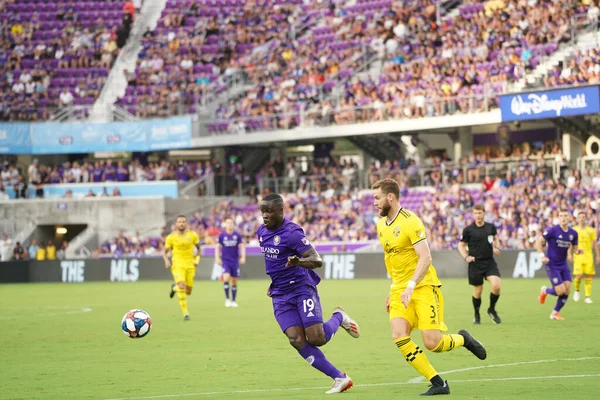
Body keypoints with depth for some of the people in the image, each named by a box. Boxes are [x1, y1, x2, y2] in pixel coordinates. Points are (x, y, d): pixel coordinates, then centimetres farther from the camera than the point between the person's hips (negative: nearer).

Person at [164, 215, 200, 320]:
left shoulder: (193, 235, 1)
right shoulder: (171, 237, -1)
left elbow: (199, 248, 13)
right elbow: (165, 252, 8)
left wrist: (197, 259, -4)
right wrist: (166, 260, -13)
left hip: (190, 265, 2)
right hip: (177, 264, -2)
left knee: (188, 292, 5)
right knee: (182, 287, -24)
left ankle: (175, 287, 40)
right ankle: (185, 313, -16)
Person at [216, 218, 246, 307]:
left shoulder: (237, 235, 2)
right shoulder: (222, 235, 0)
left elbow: (242, 246, 3)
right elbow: (217, 247, 4)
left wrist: (243, 257, -9)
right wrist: (217, 258, -6)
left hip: (235, 261, 2)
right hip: (225, 261, -2)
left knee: (234, 281, 4)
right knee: (226, 278, -20)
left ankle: (233, 301, 15)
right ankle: (227, 299, -10)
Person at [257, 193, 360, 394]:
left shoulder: (291, 232, -17)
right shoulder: (261, 232, 7)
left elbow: (317, 261, -24)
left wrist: (299, 261, -43)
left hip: (302, 288, -6)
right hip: (280, 296, 6)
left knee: (317, 338, -14)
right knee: (297, 340, -12)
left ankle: (339, 317, 22)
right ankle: (340, 378, -6)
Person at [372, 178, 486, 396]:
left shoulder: (410, 221, -15)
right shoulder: (381, 225, 10)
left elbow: (425, 258, -23)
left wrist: (411, 286, -32)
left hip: (423, 287, -7)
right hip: (400, 290, 7)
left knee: (432, 343, -14)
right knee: (399, 337, -15)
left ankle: (462, 339, 22)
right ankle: (438, 384, -6)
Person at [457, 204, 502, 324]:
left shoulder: (491, 227, 3)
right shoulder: (468, 230, -5)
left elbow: (495, 238, 23)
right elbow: (461, 245, 5)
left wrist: (497, 248, 3)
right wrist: (466, 257, -10)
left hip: (489, 262, 2)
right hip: (475, 263, -2)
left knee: (496, 286, -15)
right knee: (478, 290, 4)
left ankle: (492, 310, 10)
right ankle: (477, 315, 27)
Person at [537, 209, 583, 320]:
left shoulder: (573, 233, 2)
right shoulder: (553, 231, -14)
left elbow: (574, 248, 13)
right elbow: (539, 242, -8)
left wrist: (578, 251, -11)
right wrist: (542, 255, -21)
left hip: (563, 265, 6)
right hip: (552, 265, -6)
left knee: (567, 290, -3)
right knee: (561, 291, -12)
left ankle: (554, 313, 15)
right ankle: (545, 291, 21)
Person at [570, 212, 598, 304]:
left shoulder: (590, 230, 7)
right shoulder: (574, 230, 5)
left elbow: (595, 244, 10)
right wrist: (570, 254, -5)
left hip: (588, 256, 1)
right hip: (578, 256, -1)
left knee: (589, 276, -3)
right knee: (578, 275, -11)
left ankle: (588, 297, 2)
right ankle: (577, 291, 17)